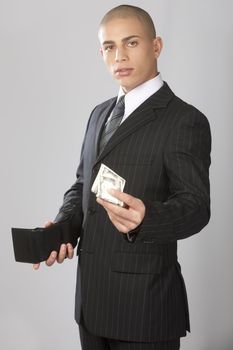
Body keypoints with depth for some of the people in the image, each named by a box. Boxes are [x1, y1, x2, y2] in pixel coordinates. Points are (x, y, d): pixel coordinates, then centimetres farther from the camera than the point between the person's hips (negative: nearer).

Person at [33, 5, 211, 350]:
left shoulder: (185, 121, -12)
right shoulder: (100, 114, 12)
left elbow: (195, 206, -18)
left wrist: (144, 218, -38)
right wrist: (64, 224, -3)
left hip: (144, 300, -6)